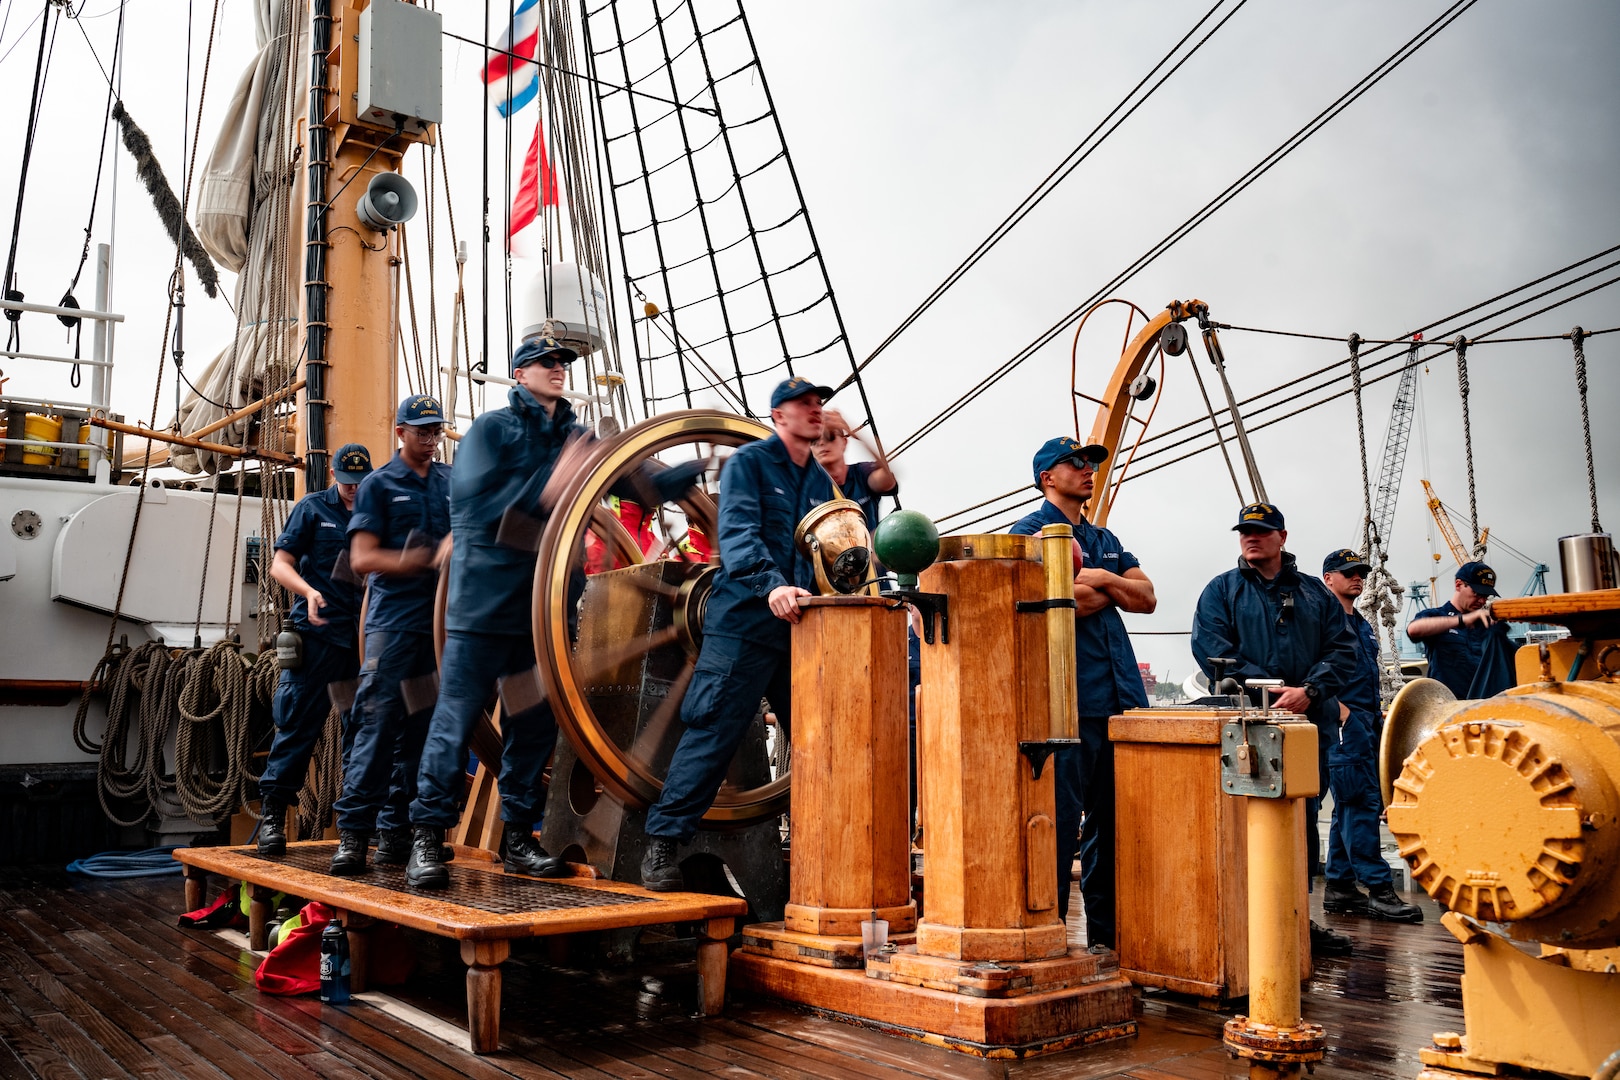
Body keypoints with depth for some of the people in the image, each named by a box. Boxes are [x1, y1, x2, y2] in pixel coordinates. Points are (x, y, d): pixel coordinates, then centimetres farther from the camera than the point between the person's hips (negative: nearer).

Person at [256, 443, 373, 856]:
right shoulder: (312, 508, 6)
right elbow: (280, 564, 1)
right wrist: (309, 591, -18)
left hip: (363, 637, 3)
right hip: (317, 634, -3)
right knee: (298, 724, -5)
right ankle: (272, 812, 3)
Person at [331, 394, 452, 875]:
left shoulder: (452, 483, 15)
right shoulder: (379, 485, 5)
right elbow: (362, 557, -3)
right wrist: (410, 561, -22)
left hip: (443, 617, 4)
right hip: (393, 618, -4)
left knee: (422, 728, 5)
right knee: (378, 723, -11)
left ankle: (397, 828, 13)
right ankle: (353, 831, -7)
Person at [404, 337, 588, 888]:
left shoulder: (576, 437, 16)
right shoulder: (492, 428, 1)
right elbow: (476, 503, -12)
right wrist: (555, 477, -16)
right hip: (486, 594, -5)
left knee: (535, 720, 8)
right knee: (457, 717, -3)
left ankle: (519, 838, 18)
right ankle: (426, 837, 6)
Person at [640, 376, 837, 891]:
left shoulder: (821, 482, 19)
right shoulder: (748, 463, 0)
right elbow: (738, 532, -16)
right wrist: (771, 584, -31)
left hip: (803, 629, 6)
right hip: (745, 622, -6)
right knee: (712, 734, -8)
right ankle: (662, 843, 0)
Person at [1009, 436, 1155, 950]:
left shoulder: (1104, 540, 24)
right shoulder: (1029, 531, 0)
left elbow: (1147, 598, 15)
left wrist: (1102, 579, -2)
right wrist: (1114, 591, 2)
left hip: (1119, 696, 8)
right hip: (1067, 698, -7)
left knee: (1113, 816, 10)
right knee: (1060, 816, -5)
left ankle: (1107, 934, 20)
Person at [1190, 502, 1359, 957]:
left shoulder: (1314, 591, 14)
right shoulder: (1222, 590, 6)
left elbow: (1343, 648, 6)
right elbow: (1211, 648, -8)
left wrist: (1308, 690, -11)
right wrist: (1272, 690, -15)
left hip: (1309, 723, 4)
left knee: (1303, 821, 10)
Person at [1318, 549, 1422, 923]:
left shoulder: (1363, 625, 22)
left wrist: (1377, 717, 18)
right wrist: (1341, 709, -21)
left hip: (1367, 721, 10)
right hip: (1343, 721, -10)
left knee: (1351, 806, 10)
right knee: (1362, 803, -11)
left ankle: (1339, 888, 15)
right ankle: (1379, 890, -11)